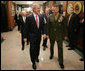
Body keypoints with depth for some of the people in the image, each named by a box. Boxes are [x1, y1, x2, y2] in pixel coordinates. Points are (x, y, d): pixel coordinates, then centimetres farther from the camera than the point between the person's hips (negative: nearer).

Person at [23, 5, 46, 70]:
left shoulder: (41, 17, 1)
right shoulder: (29, 17, -11)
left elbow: (43, 26, 3)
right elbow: (26, 28, -9)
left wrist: (44, 33, -12)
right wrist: (25, 37, -9)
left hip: (39, 35, 4)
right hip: (32, 36, -4)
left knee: (37, 47, 17)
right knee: (32, 49, 1)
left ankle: (36, 57, 42)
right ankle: (33, 62, 17)